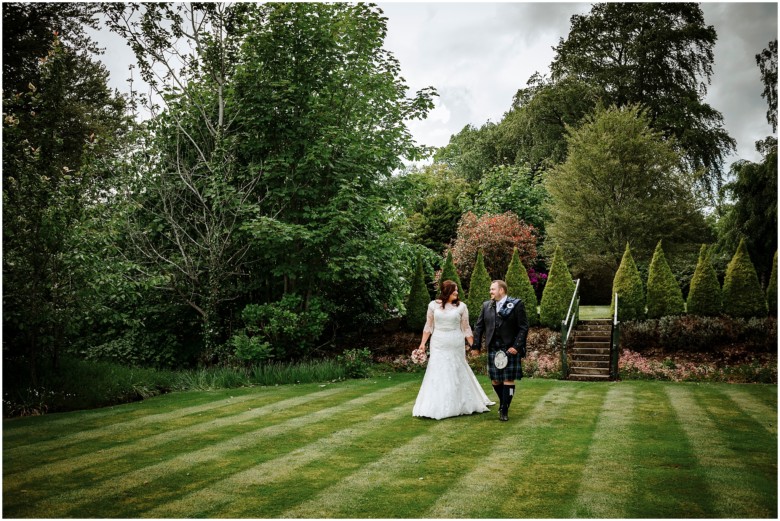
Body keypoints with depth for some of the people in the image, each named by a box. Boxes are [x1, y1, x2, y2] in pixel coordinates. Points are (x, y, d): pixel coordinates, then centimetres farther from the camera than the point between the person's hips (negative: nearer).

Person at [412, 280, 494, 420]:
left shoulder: (461, 306, 0)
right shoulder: (433, 305, 0)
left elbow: (466, 328, 4)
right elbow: (428, 326, 6)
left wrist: (473, 346, 2)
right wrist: (423, 343, 2)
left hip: (455, 345, 0)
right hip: (438, 345, 0)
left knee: (457, 374, 7)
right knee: (437, 374, 1)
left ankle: (458, 405, 21)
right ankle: (434, 408, 8)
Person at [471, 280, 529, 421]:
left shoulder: (516, 304, -4)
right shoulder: (486, 305, 9)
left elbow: (523, 327, -6)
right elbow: (479, 326, 12)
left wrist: (516, 346, -13)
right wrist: (476, 346, 6)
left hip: (510, 348, -4)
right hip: (493, 348, 4)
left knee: (509, 380, -2)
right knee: (495, 380, 8)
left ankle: (504, 410, 5)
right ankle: (503, 403, 29)